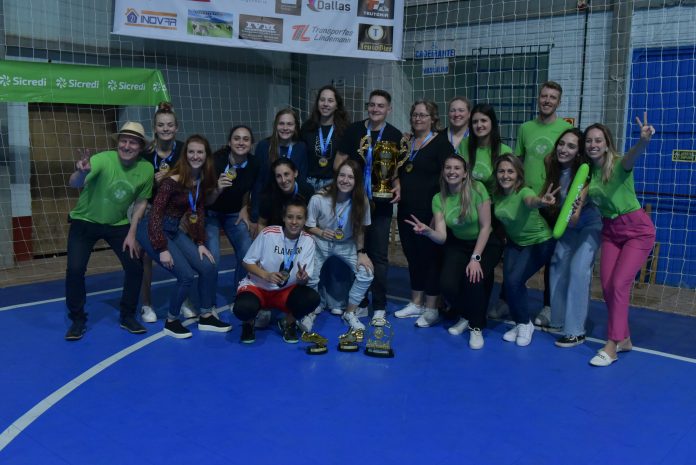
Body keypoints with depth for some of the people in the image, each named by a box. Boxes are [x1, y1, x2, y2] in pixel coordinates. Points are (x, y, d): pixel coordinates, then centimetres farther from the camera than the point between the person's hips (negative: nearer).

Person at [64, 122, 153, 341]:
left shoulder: (146, 169, -16)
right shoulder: (103, 159, -27)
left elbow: (141, 202, -2)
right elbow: (74, 184, -41)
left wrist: (132, 234, -6)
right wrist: (81, 172, -64)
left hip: (118, 225, 3)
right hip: (85, 221, -3)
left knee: (135, 267, -5)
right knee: (75, 269, -14)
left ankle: (127, 316, 17)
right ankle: (78, 320, 8)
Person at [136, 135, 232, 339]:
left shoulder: (202, 181, 0)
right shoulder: (173, 180, -22)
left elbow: (198, 212, 8)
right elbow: (155, 213, -22)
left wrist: (200, 243, 3)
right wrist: (162, 249, -23)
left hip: (175, 230, 7)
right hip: (153, 231, -7)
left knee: (209, 268, -1)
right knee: (186, 276, -16)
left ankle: (206, 317, 17)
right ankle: (171, 322, 6)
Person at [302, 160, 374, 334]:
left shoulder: (361, 201, -16)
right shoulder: (318, 199, -24)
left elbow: (360, 229, -4)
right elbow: (309, 227, -11)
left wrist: (361, 252, -12)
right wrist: (322, 232, -29)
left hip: (347, 244, 2)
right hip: (321, 243, -2)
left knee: (366, 274, -13)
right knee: (311, 278, -17)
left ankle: (350, 313, 10)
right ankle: (311, 313, 15)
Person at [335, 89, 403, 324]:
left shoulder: (394, 135, 3)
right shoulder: (353, 130, 3)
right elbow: (339, 162, 4)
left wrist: (397, 186, -11)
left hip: (381, 203, -1)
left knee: (379, 255, 3)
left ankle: (379, 306, 10)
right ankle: (358, 302, 20)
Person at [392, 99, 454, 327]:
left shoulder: (441, 143, -5)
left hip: (429, 211, -7)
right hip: (406, 210, 7)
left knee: (430, 256, -1)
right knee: (412, 255, 13)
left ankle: (431, 308, 7)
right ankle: (416, 303, 25)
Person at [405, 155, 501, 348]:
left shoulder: (476, 189, -20)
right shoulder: (439, 198, -8)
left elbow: (485, 227, -17)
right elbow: (441, 237, -14)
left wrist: (475, 258, -21)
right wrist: (427, 231, -36)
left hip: (486, 244, -3)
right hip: (458, 245, 3)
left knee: (474, 279, -28)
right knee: (447, 284, -19)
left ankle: (477, 327, -1)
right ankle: (465, 316, 15)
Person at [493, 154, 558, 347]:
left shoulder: (524, 191, -31)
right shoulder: (496, 195, -12)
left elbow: (530, 201, -55)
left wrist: (541, 202, -77)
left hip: (540, 242, -5)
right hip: (515, 242, 5)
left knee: (514, 280, -21)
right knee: (508, 280, -13)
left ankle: (525, 324, 4)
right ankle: (521, 323, 11)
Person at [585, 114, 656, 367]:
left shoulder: (619, 164, -19)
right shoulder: (588, 170, -2)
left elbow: (633, 154, -40)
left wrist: (644, 140, -62)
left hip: (638, 229, -6)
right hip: (610, 230, 6)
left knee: (618, 284, -12)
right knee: (607, 286, 3)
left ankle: (611, 346, -3)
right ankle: (623, 339, 21)